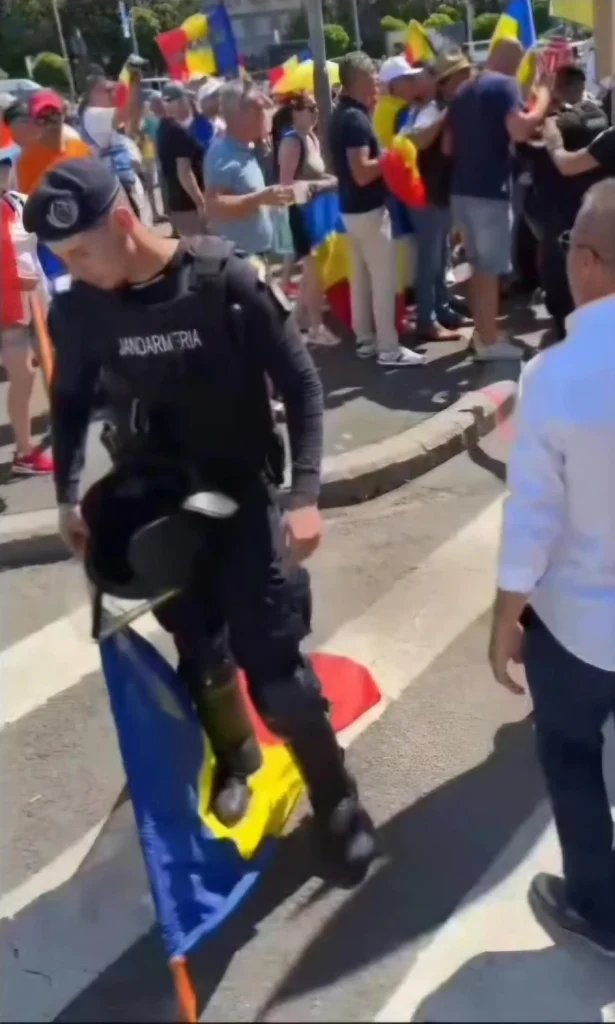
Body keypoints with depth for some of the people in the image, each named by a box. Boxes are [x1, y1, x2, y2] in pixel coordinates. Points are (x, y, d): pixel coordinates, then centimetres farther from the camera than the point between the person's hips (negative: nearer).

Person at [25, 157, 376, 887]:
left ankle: (336, 800, 20)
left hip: (242, 495, -3)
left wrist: (304, 494, -21)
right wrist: (68, 497, 2)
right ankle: (232, 764, 42)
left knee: (272, 665, -4)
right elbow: (71, 400, 11)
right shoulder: (77, 311, -7)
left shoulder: (226, 280, -17)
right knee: (197, 655, 13)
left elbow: (299, 382, -12)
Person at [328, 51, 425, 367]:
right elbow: (362, 173, -25)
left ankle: (365, 340, 21)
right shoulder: (355, 119, -19)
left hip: (351, 208, 10)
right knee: (384, 276, -5)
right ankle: (388, 348, -1)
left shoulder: (342, 115, 11)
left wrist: (382, 156, 13)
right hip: (368, 209, -10)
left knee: (361, 275, 14)